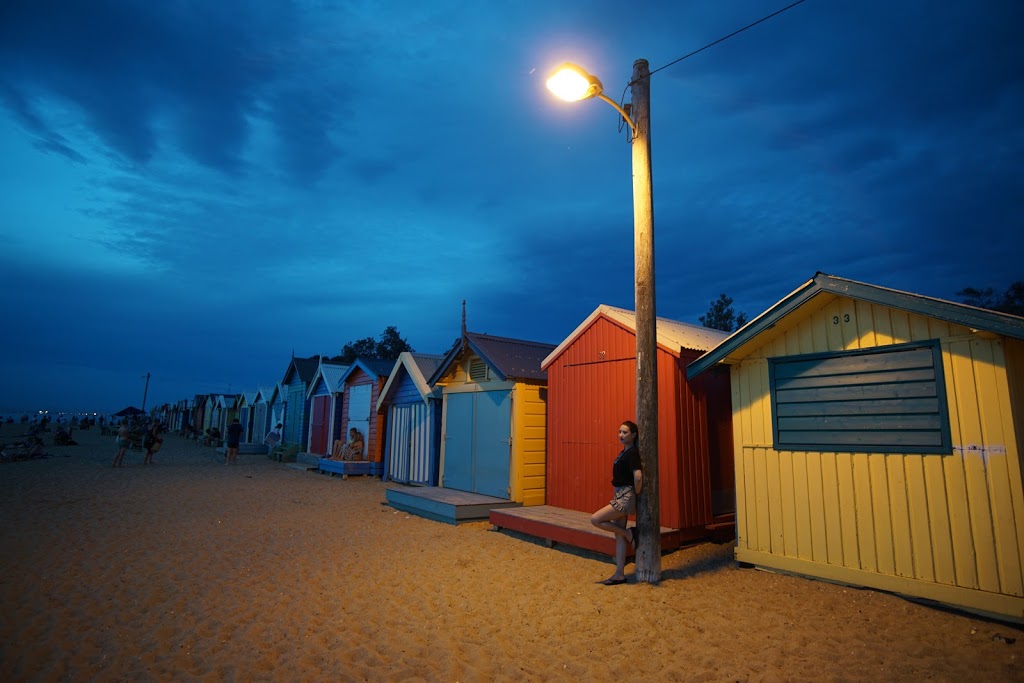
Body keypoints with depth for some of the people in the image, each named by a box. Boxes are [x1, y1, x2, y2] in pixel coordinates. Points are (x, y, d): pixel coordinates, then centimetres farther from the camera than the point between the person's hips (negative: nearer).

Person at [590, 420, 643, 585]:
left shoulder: (632, 453, -16)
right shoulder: (623, 452, 12)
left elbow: (638, 476, -28)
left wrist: (636, 494, -14)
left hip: (626, 497, -9)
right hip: (619, 496, 9)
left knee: (595, 519, -12)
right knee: (618, 536, 11)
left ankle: (628, 533, 3)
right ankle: (619, 575, 18)